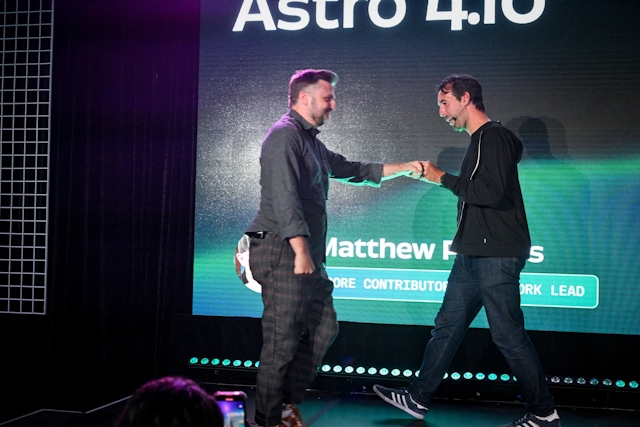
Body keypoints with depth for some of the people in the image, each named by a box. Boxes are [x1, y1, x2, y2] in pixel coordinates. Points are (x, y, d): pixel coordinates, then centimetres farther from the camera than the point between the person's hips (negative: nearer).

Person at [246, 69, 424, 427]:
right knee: (282, 340, -6)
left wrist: (403, 168, 28)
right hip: (282, 251, -10)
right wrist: (302, 252, -24)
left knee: (324, 327, 13)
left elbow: (351, 170, 31)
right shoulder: (285, 135, -10)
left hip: (307, 254, 10)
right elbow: (284, 197, -20)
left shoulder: (311, 141, 22)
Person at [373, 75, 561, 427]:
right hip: (473, 254, 10)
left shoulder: (494, 137, -12)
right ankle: (418, 399, 20)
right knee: (447, 325, 12)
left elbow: (492, 192, -23)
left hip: (496, 256, -10)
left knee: (508, 333, -4)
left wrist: (443, 179, -14)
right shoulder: (479, 141, 17)